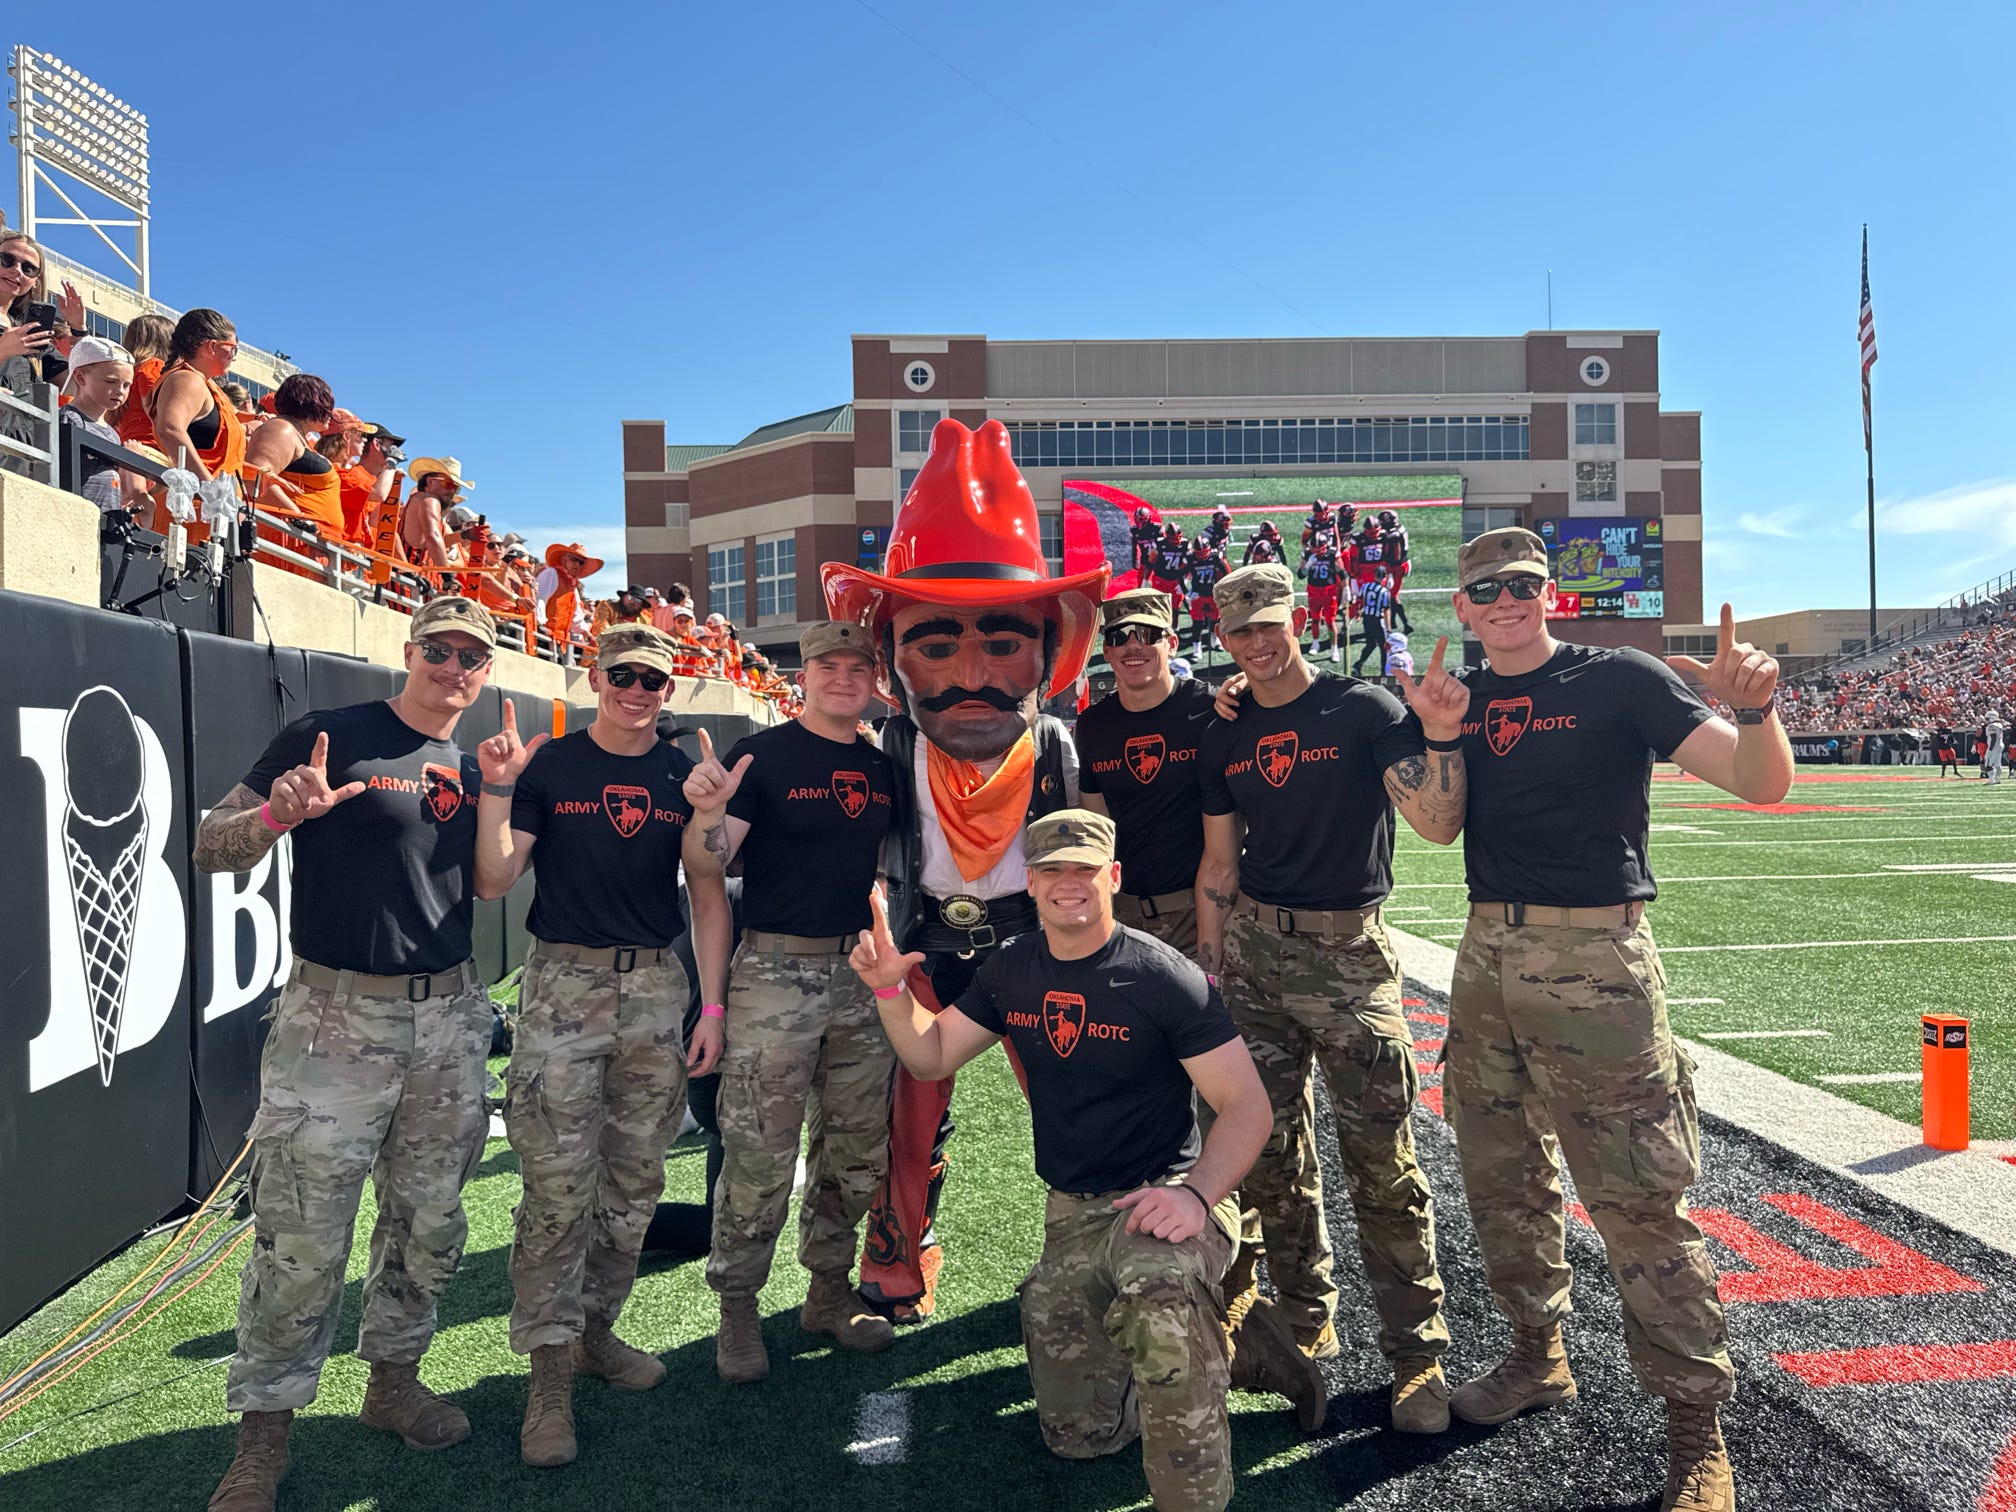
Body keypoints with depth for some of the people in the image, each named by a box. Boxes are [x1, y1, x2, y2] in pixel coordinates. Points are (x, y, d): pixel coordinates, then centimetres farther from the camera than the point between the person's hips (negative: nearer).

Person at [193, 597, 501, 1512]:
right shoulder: (326, 737, -5)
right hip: (335, 1021, -5)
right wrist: (275, 818, -26)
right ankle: (263, 1436, 16)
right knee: (301, 1240, -2)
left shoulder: (466, 770, 12)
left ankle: (394, 1378, 33)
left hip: (449, 1021, 6)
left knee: (430, 1224, 13)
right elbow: (210, 846, -5)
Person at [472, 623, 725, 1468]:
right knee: (558, 1187, -4)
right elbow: (493, 882, -4)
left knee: (635, 1182, 11)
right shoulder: (547, 766, 0)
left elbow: (708, 897, 8)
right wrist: (496, 788, -18)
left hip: (655, 989, 3)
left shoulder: (685, 777, 7)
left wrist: (712, 1008, 3)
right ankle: (551, 1374, 7)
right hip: (564, 986, -3)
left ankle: (596, 1330, 29)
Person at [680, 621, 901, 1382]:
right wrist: (706, 813, -32)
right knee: (760, 1155, -3)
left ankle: (830, 1290, 28)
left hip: (860, 972, 6)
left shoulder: (882, 769, 10)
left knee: (858, 1150, 12)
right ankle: (738, 1308, 14)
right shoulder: (764, 755, -6)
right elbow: (707, 867, -13)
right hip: (776, 972, -6)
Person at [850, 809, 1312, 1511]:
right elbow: (930, 1057, 10)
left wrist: (1196, 1192, -30)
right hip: (1071, 1214, 6)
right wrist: (891, 989, -8)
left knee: (1157, 1282, -40)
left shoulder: (1164, 977, -14)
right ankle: (1190, 1341, 29)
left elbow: (1247, 1104, -14)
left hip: (1162, 1194, -5)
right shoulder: (1013, 969, 4)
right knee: (1079, 1434, 2)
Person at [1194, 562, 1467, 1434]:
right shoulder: (1224, 738, 10)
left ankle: (1417, 1353, 10)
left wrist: (1440, 735, -27)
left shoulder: (1364, 710, -5)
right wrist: (1209, 974, 9)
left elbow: (1439, 825, -12)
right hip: (1253, 949, 5)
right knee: (1270, 1149, 10)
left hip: (1348, 949, -4)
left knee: (1380, 1159, -4)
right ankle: (1305, 1321, 28)